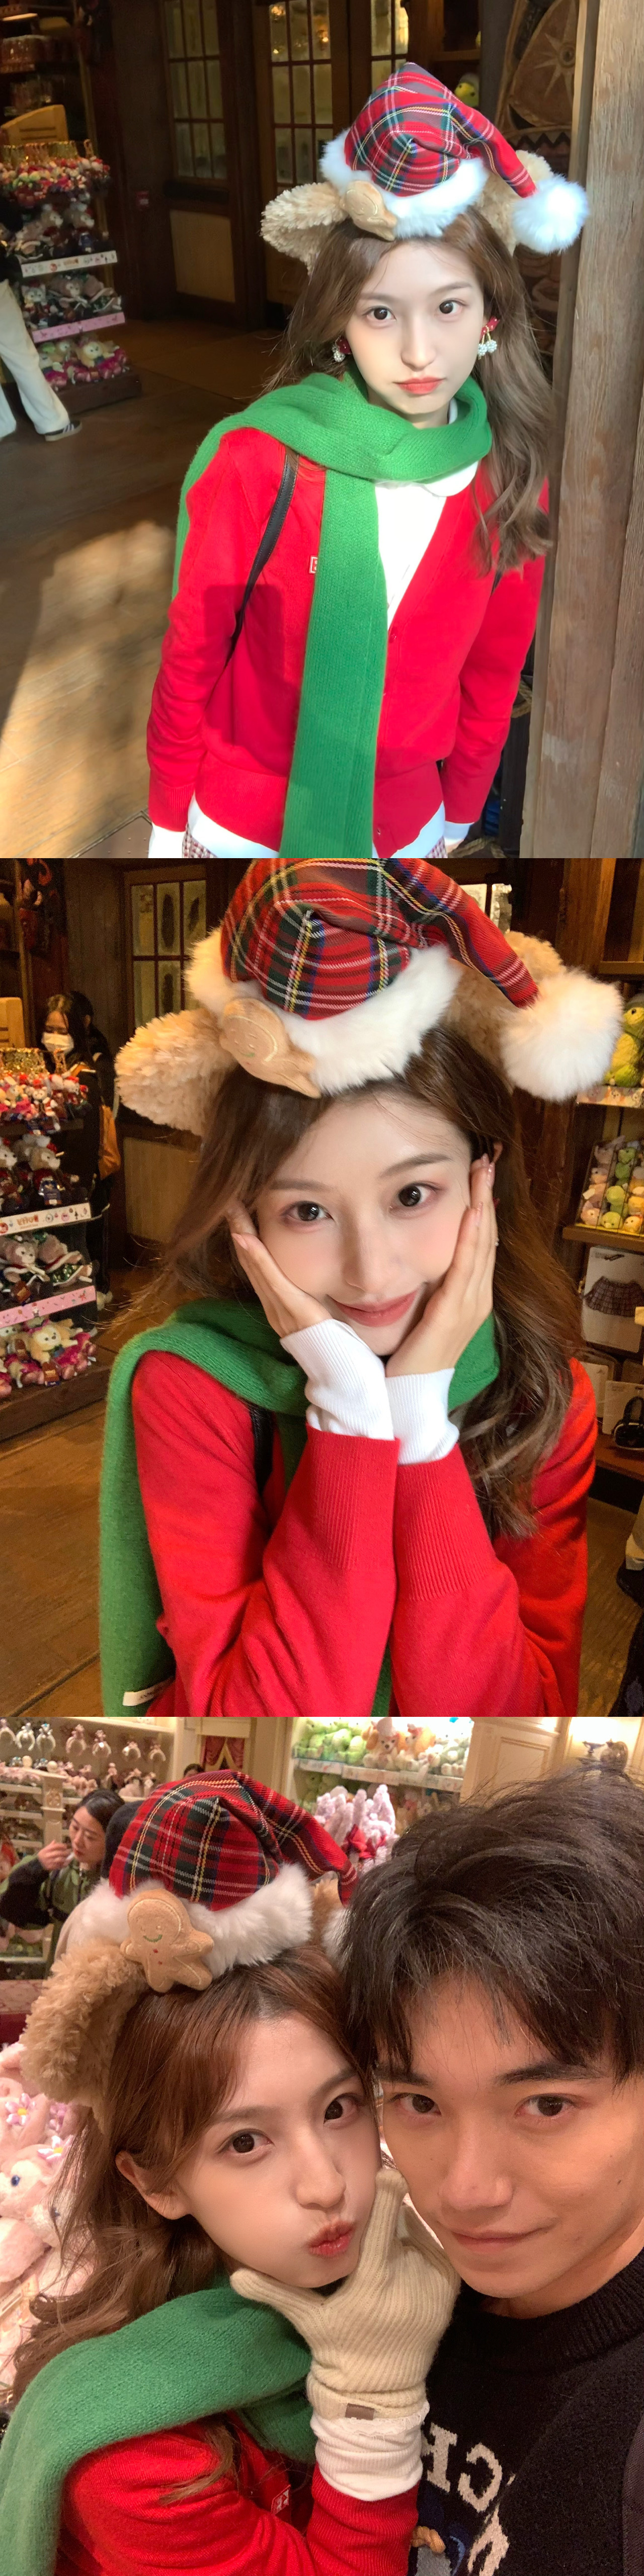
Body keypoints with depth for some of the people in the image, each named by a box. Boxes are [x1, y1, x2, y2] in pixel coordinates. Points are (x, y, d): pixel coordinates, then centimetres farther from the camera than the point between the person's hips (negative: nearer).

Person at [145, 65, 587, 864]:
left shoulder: (507, 480, -9)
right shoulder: (256, 460, -18)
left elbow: (493, 667, 3)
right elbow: (191, 651, -9)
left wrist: (460, 810, 9)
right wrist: (169, 818, -3)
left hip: (405, 822, 3)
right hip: (243, 822, -2)